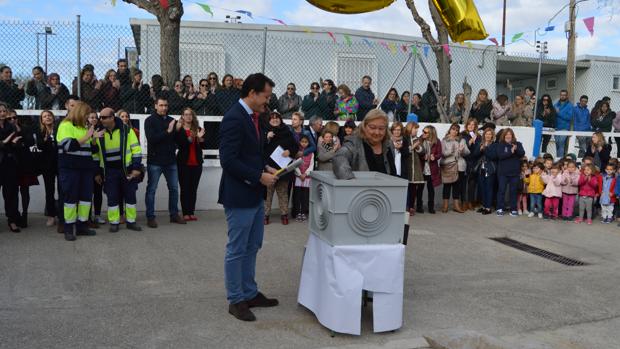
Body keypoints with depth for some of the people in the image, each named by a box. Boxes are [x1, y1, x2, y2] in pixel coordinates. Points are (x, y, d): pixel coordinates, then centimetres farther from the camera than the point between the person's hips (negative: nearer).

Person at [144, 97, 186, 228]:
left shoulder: (171, 120, 9)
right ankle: (150, 217, 8)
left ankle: (174, 214, 21)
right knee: (151, 189, 2)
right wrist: (167, 131, -22)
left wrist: (178, 130, -11)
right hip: (155, 161, -5)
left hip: (170, 160, 5)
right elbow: (151, 139, -18)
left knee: (174, 188, 10)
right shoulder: (150, 120, -4)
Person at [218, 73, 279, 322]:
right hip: (239, 196, -10)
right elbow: (228, 160, -24)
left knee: (251, 248, 18)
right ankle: (235, 300, 17)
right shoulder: (234, 118, -19)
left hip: (255, 195, 10)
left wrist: (266, 170, 5)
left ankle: (250, 293, 32)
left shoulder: (252, 116, 10)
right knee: (237, 250, 4)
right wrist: (260, 177, -20)